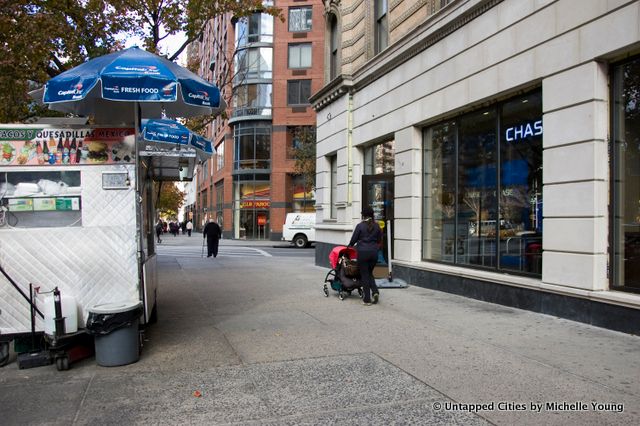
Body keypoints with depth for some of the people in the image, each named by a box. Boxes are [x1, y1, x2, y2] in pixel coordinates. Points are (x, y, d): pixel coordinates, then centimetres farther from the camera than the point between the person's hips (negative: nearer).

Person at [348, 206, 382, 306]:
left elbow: (353, 239, -1)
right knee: (370, 273, 21)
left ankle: (367, 299, 6)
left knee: (364, 275, 5)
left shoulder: (360, 226, -8)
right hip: (374, 252, 4)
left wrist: (350, 246, 19)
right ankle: (375, 291, 0)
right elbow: (379, 240, 13)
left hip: (363, 252, -4)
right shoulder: (377, 226, 3)